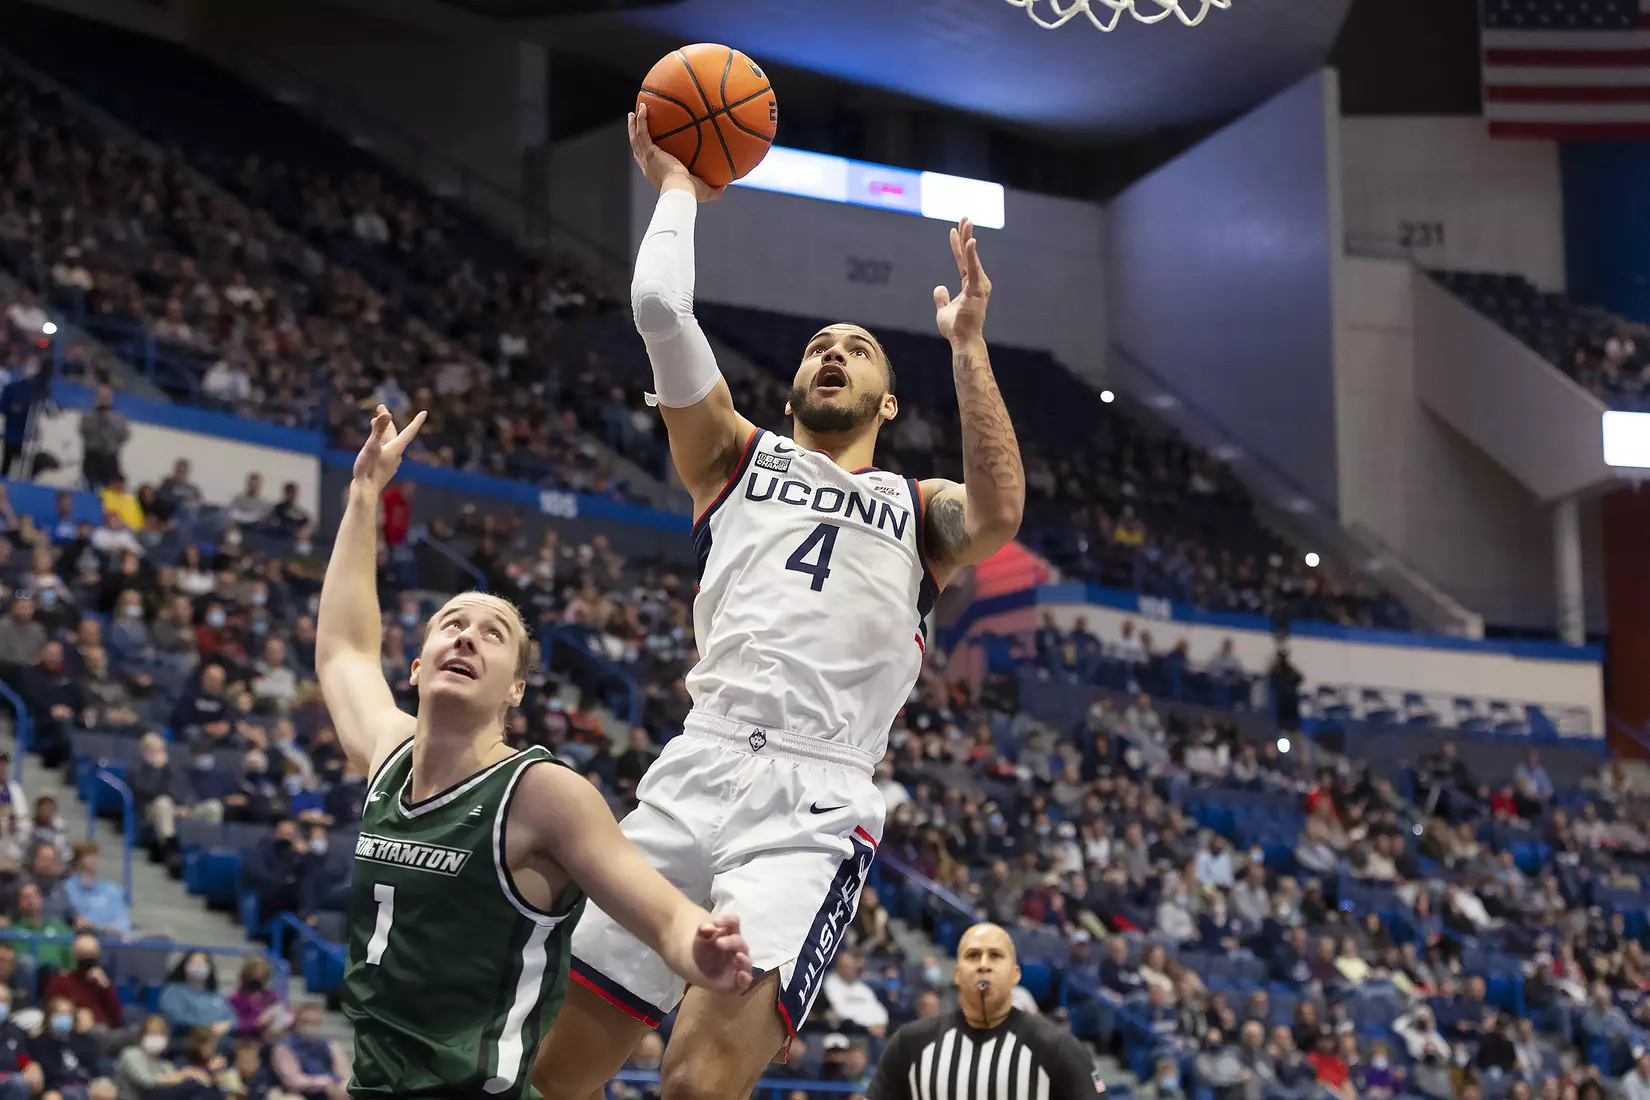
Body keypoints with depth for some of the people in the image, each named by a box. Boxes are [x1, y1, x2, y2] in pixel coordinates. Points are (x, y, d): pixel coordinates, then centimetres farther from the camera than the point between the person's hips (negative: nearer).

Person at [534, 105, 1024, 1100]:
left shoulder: (919, 509, 20)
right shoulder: (737, 456, 22)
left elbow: (1000, 514, -5)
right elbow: (659, 307, 9)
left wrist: (968, 344, -1)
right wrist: (678, 190, 20)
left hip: (819, 805, -2)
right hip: (700, 770, 2)